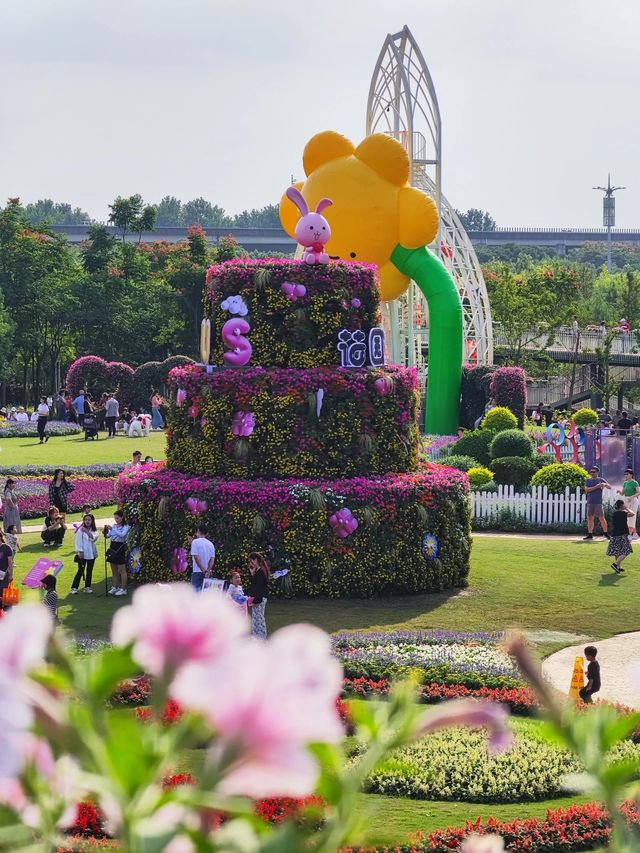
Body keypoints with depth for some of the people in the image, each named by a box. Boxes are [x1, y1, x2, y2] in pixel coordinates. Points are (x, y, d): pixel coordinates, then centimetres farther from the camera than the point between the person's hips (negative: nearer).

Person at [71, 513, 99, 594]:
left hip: (91, 553, 5)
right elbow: (78, 541, -7)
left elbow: (94, 538, -12)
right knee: (80, 571, -8)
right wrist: (80, 551, -13)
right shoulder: (80, 530, -5)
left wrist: (87, 531, -25)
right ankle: (74, 588, -5)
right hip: (83, 554, -5)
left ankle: (87, 587, 19)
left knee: (89, 571, 10)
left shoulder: (94, 530, 7)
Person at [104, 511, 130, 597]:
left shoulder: (125, 527, -9)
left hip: (120, 548, -7)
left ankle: (123, 589, 2)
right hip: (113, 547, 7)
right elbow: (107, 536, 7)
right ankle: (114, 587, 22)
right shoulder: (114, 526, 9)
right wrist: (105, 532, -14)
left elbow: (122, 535, -27)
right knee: (114, 570, 13)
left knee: (122, 570, -2)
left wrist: (112, 529, -30)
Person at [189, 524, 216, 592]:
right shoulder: (211, 544, 11)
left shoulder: (195, 541, -6)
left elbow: (196, 557, -14)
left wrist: (203, 569, -15)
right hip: (208, 573, 6)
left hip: (198, 572, -6)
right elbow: (212, 559, 4)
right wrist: (208, 570, -5)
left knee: (196, 591, -5)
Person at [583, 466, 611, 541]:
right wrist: (596, 487, -13)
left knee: (602, 518, -6)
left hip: (598, 502, -3)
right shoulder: (588, 480, 12)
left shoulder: (600, 480, 5)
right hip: (590, 502, 3)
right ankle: (590, 534, 9)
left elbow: (610, 487, -3)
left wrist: (605, 484, -25)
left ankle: (606, 533, 1)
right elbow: (586, 489, -2)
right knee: (590, 518, 4)